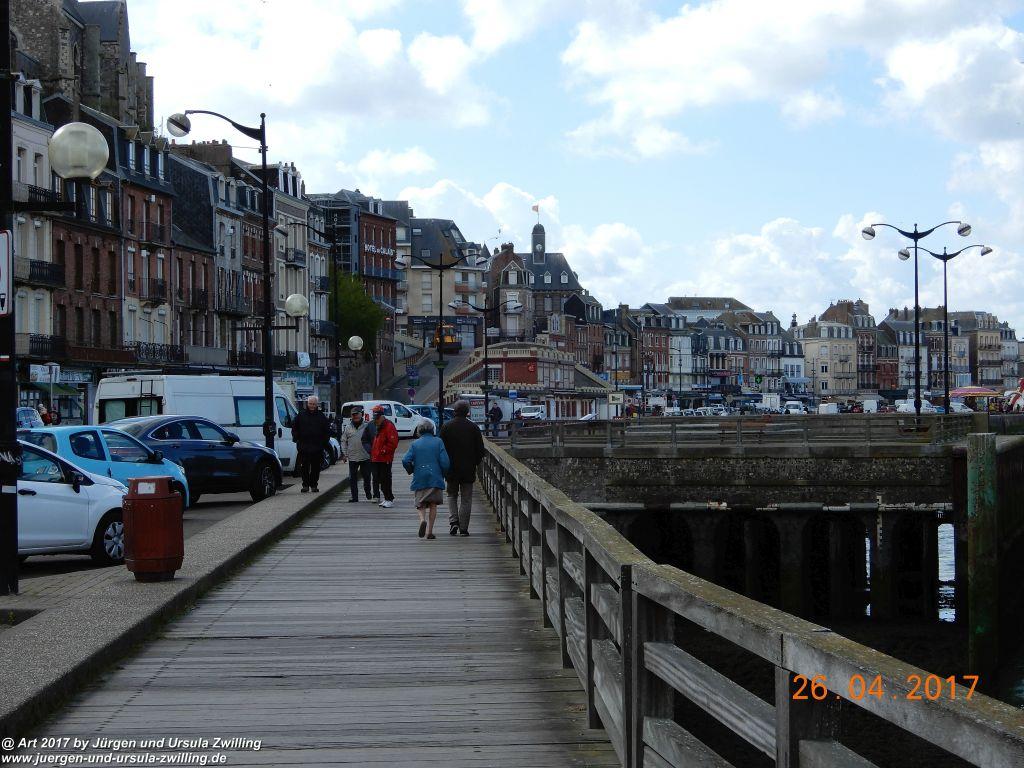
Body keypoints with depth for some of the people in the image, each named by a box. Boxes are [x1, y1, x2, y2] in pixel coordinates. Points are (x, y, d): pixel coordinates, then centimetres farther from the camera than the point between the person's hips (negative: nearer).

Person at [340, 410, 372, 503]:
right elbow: (343, 441, 10)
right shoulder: (348, 427, 6)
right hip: (352, 457, 1)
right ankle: (354, 496, 10)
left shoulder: (366, 426, 2)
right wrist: (344, 454, 3)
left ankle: (368, 493, 25)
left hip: (365, 457, -1)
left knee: (367, 477, 7)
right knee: (352, 478, 3)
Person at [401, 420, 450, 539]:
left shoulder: (415, 444, 5)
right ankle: (430, 531, 6)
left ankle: (422, 519, -21)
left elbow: (405, 460, -5)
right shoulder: (438, 442, 1)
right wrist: (443, 475, 10)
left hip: (419, 479, 1)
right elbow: (445, 462, -7)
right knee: (433, 505, 9)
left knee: (420, 504, 9)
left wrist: (412, 471, 12)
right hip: (435, 478, -1)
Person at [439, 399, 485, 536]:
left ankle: (453, 521, -3)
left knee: (452, 496, 15)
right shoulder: (473, 428, -3)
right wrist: (475, 463, 14)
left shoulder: (446, 427, -3)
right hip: (468, 469, 0)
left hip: (451, 469, 0)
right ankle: (463, 528, 3)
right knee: (466, 499, 5)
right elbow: (480, 449, 0)